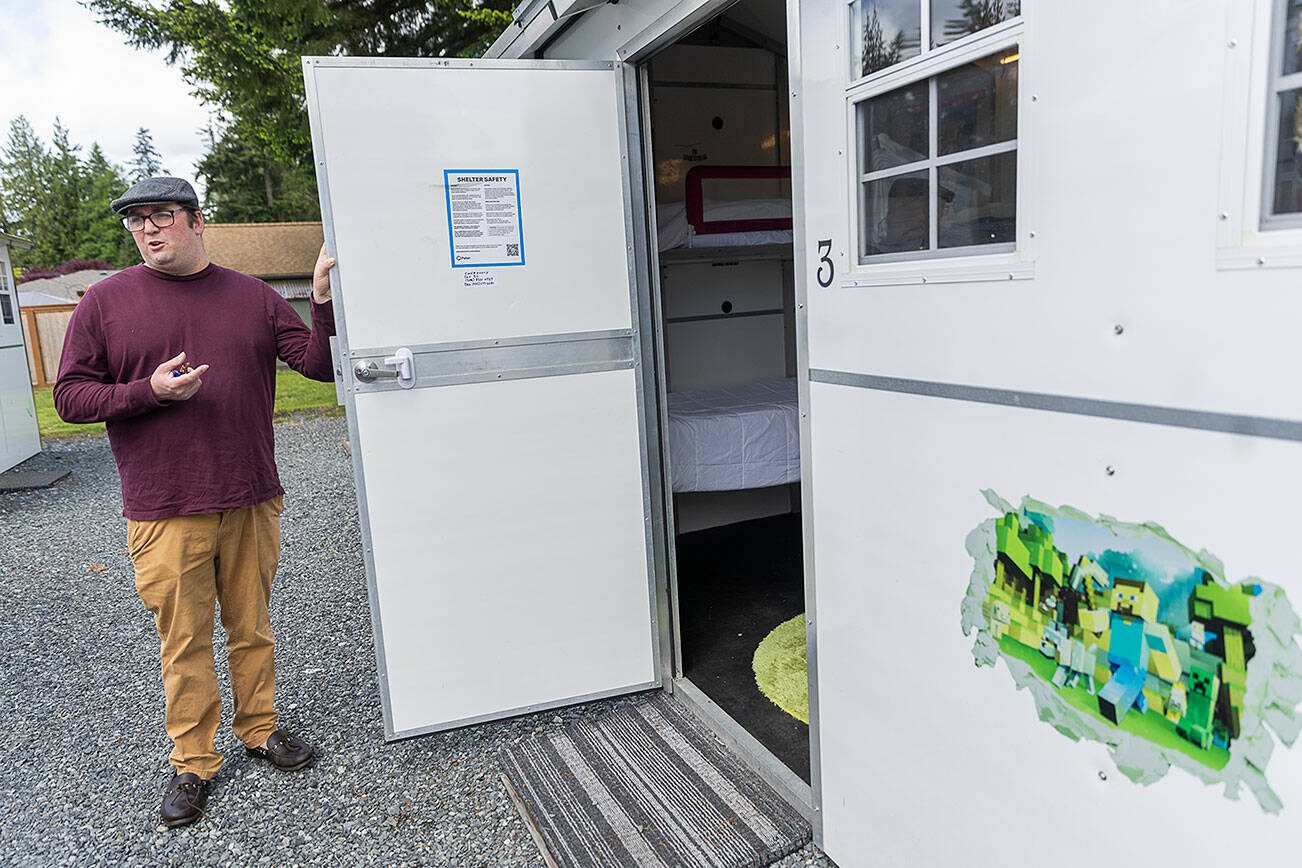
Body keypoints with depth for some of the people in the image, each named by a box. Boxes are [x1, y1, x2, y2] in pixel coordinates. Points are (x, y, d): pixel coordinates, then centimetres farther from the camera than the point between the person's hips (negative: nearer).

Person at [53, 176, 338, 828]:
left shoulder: (251, 296, 6)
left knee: (252, 626, 14)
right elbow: (69, 395, 2)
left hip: (251, 502, 2)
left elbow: (322, 364, 2)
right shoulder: (106, 301, 1)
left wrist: (324, 298, -13)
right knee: (184, 639, 7)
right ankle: (193, 761, 24)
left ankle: (259, 728, 33)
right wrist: (149, 391, -14)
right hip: (165, 511, -2)